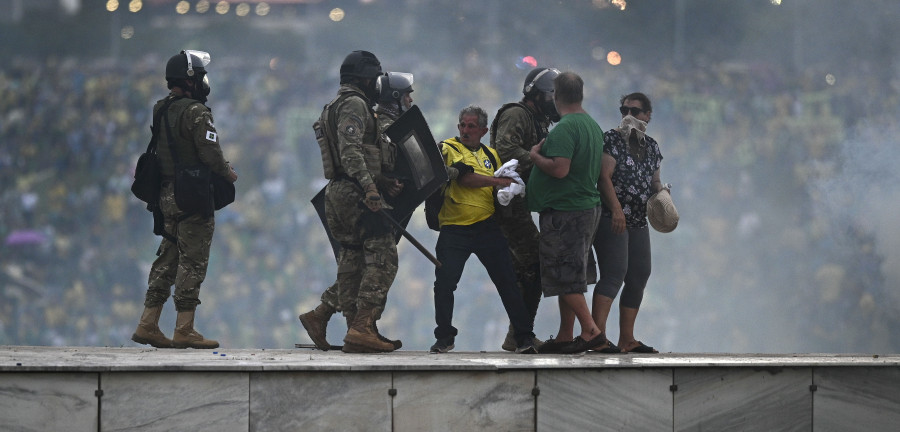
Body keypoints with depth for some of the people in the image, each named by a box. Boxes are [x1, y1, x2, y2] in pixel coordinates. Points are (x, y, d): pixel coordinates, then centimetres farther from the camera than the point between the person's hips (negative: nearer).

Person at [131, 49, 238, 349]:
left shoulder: (160, 111, 11)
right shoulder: (196, 112, -15)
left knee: (167, 259, 14)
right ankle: (184, 330, -3)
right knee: (192, 262, -3)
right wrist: (229, 174, 1)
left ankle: (148, 324, 13)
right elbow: (211, 154, -18)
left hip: (167, 196, 8)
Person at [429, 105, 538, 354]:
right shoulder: (448, 148, 3)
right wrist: (496, 181, -17)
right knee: (444, 282, -6)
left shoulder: (491, 155, 17)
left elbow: (502, 187, 23)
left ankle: (524, 337, 2)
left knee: (507, 282, -2)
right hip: (454, 228, -3)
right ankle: (444, 338, 9)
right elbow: (463, 177, -14)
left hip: (487, 226, 3)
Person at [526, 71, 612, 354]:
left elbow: (559, 169, -27)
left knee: (566, 277, -6)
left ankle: (591, 331, -11)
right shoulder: (593, 126, 13)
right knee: (569, 277, 14)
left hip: (564, 211, -10)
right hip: (588, 206, 10)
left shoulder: (564, 128, -17)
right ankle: (564, 336, 17)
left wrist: (535, 155, -10)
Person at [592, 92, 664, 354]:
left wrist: (661, 196, -1)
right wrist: (616, 209, -24)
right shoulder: (612, 139, -4)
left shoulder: (651, 146, 16)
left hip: (638, 222, 8)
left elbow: (654, 181, 23)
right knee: (613, 275, -19)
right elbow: (604, 176, -13)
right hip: (611, 219, -8)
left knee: (639, 278, 8)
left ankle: (627, 339, 16)